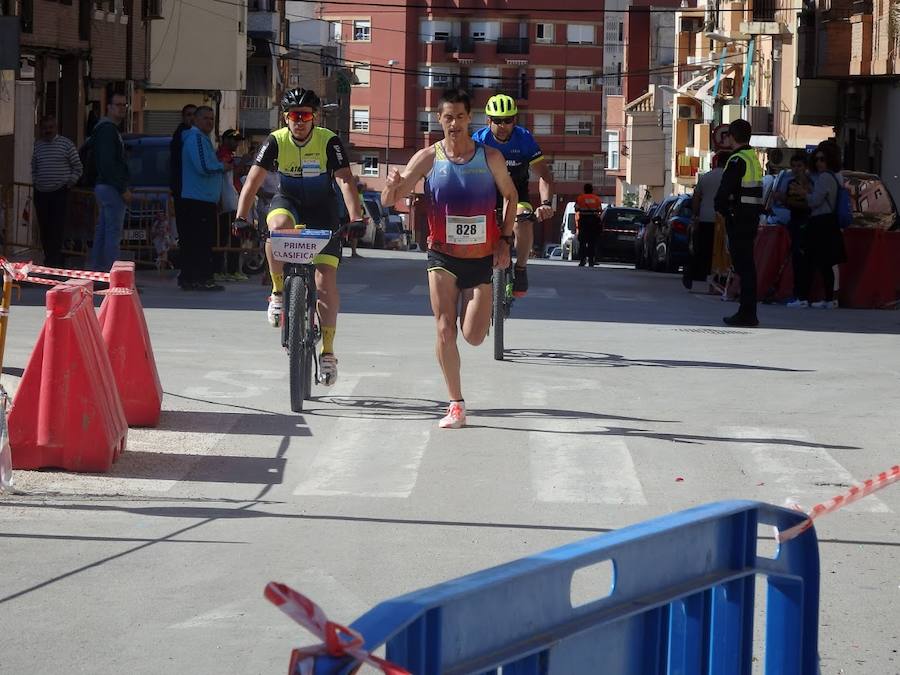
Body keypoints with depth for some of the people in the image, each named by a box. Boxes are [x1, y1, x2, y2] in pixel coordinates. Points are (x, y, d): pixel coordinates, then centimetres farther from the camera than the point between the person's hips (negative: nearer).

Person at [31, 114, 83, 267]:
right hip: (41, 193, 5)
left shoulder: (66, 144, -1)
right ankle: (49, 258, 15)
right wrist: (34, 182, 13)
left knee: (56, 230, -11)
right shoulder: (38, 145, 12)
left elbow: (77, 168, 4)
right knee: (44, 230, 6)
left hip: (59, 193, -5)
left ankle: (54, 260, -12)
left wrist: (69, 183, -3)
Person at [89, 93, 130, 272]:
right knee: (113, 232, -11)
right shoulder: (108, 130, -13)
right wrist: (123, 189, -20)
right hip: (112, 188, -11)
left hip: (103, 186, 11)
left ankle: (97, 269, 16)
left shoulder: (109, 129, 21)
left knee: (102, 231, 12)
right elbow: (108, 163, -21)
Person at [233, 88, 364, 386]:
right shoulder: (276, 141, -13)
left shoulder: (329, 142, -17)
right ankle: (278, 292, -19)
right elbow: (253, 181, -18)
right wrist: (241, 217, -31)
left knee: (326, 280, -11)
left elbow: (345, 181, -25)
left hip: (322, 210, -1)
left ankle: (327, 351, -3)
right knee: (278, 225, -38)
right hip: (288, 201, 1)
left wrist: (355, 218, -39)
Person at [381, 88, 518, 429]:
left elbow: (510, 195, 13)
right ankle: (456, 405, 1)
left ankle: (479, 310, 33)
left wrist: (505, 239, 4)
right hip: (443, 255, 0)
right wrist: (393, 184, -32)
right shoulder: (428, 158, -6)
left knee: (473, 336, -5)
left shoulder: (490, 157, -4)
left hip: (481, 257, 0)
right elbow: (389, 201, -8)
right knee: (445, 331, -8)